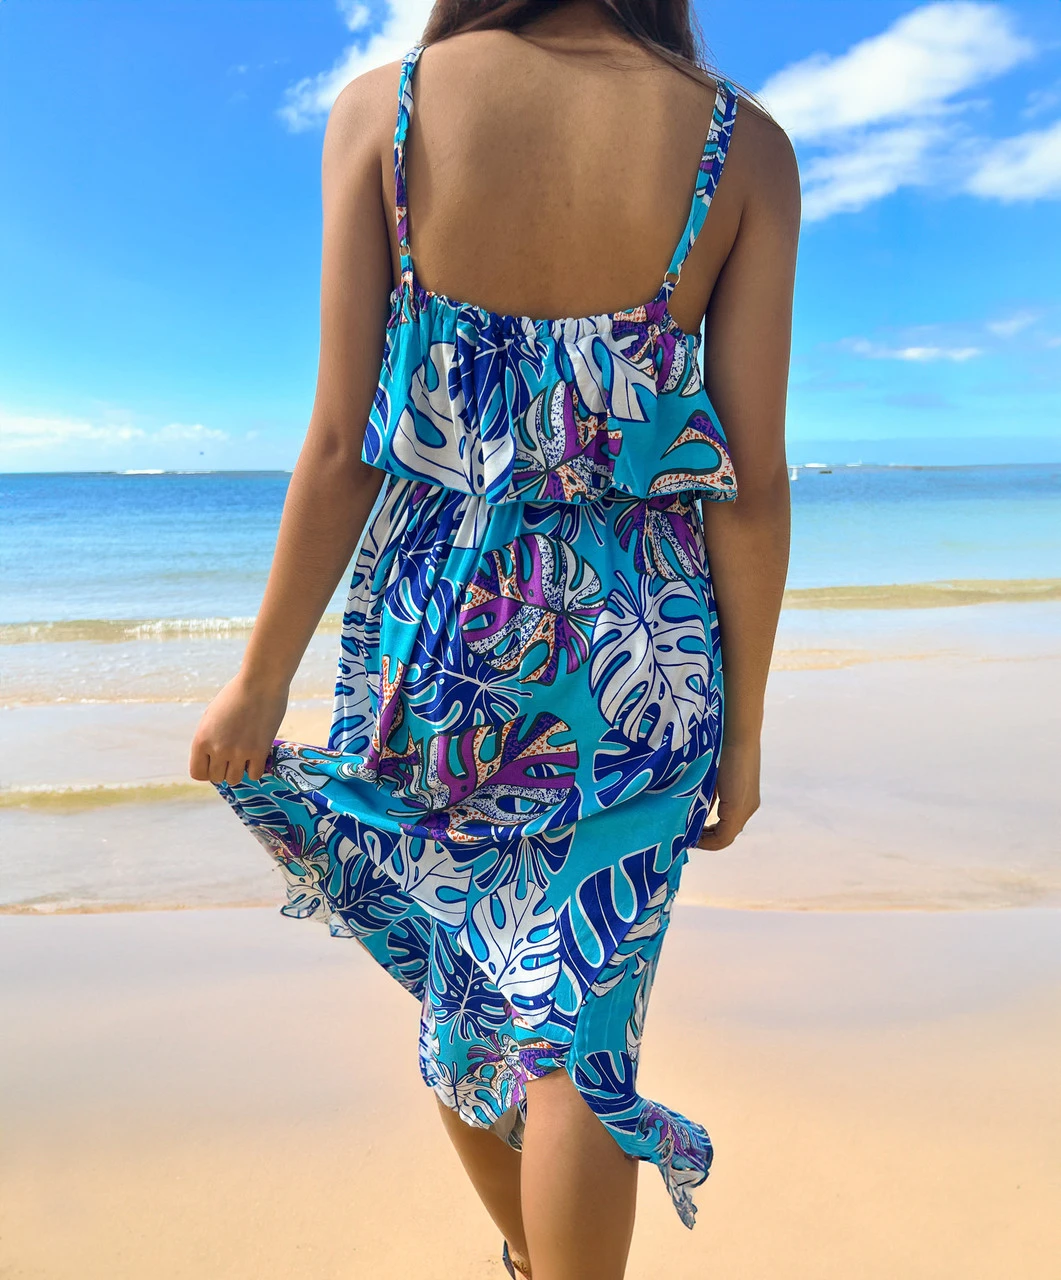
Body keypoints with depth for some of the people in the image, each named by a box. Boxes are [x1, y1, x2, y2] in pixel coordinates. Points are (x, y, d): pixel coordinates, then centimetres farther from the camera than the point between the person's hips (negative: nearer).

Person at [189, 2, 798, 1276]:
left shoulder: (382, 109, -4)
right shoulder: (740, 145, -4)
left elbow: (342, 450, -8)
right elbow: (750, 484, -7)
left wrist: (260, 681, 2)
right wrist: (742, 724, 4)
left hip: (433, 634, 2)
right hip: (635, 654, -1)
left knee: (455, 976, 24)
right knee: (581, 1026, 12)